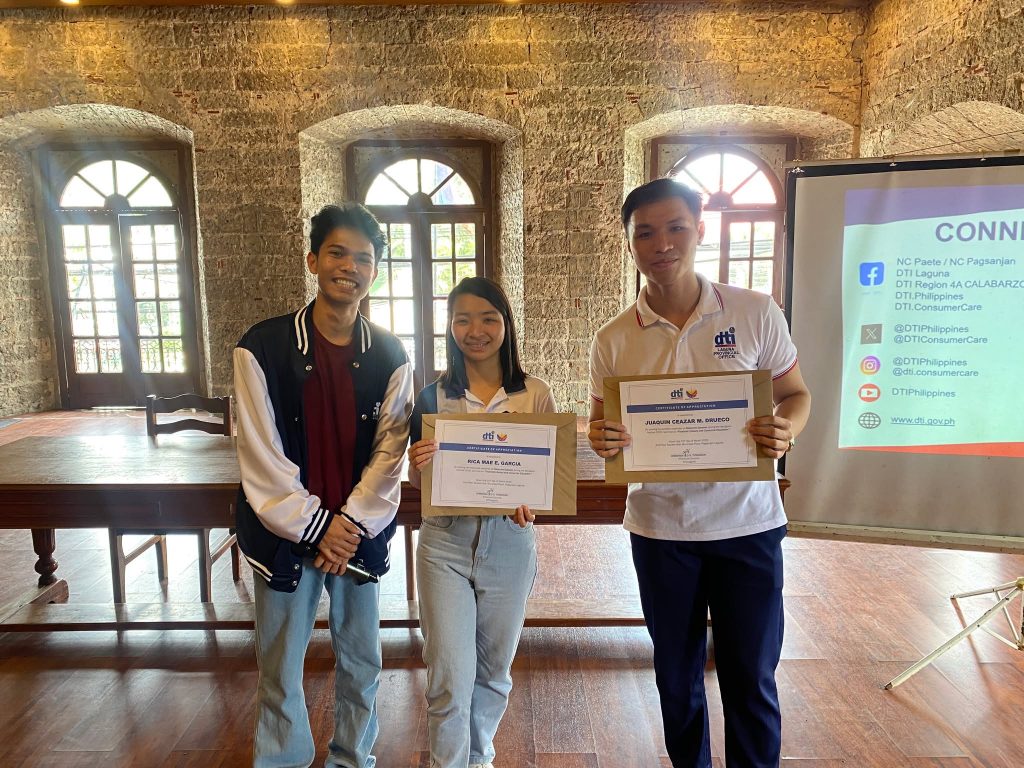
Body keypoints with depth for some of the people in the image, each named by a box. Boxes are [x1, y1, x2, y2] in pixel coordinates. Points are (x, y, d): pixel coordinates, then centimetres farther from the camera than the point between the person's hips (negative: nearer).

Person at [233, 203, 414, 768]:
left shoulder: (389, 357, -1)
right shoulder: (262, 348, -9)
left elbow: (390, 452, -2)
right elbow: (262, 456, -10)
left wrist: (353, 522, -11)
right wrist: (313, 527, -12)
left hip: (359, 533, 2)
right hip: (285, 535, -2)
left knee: (361, 661, 16)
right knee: (280, 669, 12)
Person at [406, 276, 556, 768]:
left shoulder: (535, 395, -4)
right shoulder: (434, 396, -3)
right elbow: (418, 483, 3)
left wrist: (529, 501, -18)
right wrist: (419, 464, -20)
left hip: (509, 544, 1)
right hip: (445, 545, -1)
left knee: (494, 669, 19)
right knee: (450, 676, 1)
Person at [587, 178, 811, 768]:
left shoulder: (756, 313, -6)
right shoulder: (613, 341, -4)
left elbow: (796, 394, 3)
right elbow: (602, 427, 4)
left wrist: (787, 430, -19)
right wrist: (601, 440, -19)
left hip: (747, 524, -1)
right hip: (659, 527, 2)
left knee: (752, 678, 10)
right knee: (677, 675, 18)